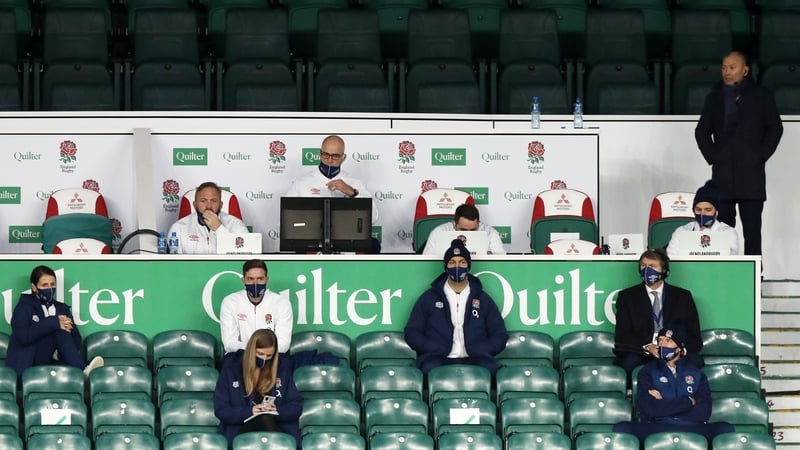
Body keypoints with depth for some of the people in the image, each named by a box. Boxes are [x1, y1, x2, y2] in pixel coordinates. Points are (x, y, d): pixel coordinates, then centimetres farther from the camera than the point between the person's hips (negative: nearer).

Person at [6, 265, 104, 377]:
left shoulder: (62, 308, 19)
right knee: (58, 330, -26)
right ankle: (82, 372, -39)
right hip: (26, 366, -4)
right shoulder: (24, 307, 6)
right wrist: (53, 323, -19)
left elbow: (77, 343, 11)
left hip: (51, 363, 4)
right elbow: (22, 336, -15)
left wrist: (68, 326, -10)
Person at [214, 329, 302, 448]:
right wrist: (249, 411, -16)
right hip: (240, 428, -2)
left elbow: (296, 406, 9)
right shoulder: (231, 368, 5)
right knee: (264, 418, -36)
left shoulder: (282, 369, 10)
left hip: (277, 427, 2)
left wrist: (277, 410, -13)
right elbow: (221, 410, 0)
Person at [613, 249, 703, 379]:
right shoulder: (627, 296, 11)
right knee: (629, 362, -36)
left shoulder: (683, 296, 13)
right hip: (641, 355, -1)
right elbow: (623, 336, 1)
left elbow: (694, 335, 8)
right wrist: (647, 348, -19)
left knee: (695, 361, -31)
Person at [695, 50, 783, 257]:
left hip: (751, 172, -3)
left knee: (752, 227, -7)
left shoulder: (761, 96, 6)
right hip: (723, 174, 3)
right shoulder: (714, 98, 14)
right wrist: (711, 156, 4)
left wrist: (761, 155, -3)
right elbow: (701, 131, 18)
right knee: (724, 226, 2)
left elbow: (775, 128, 7)